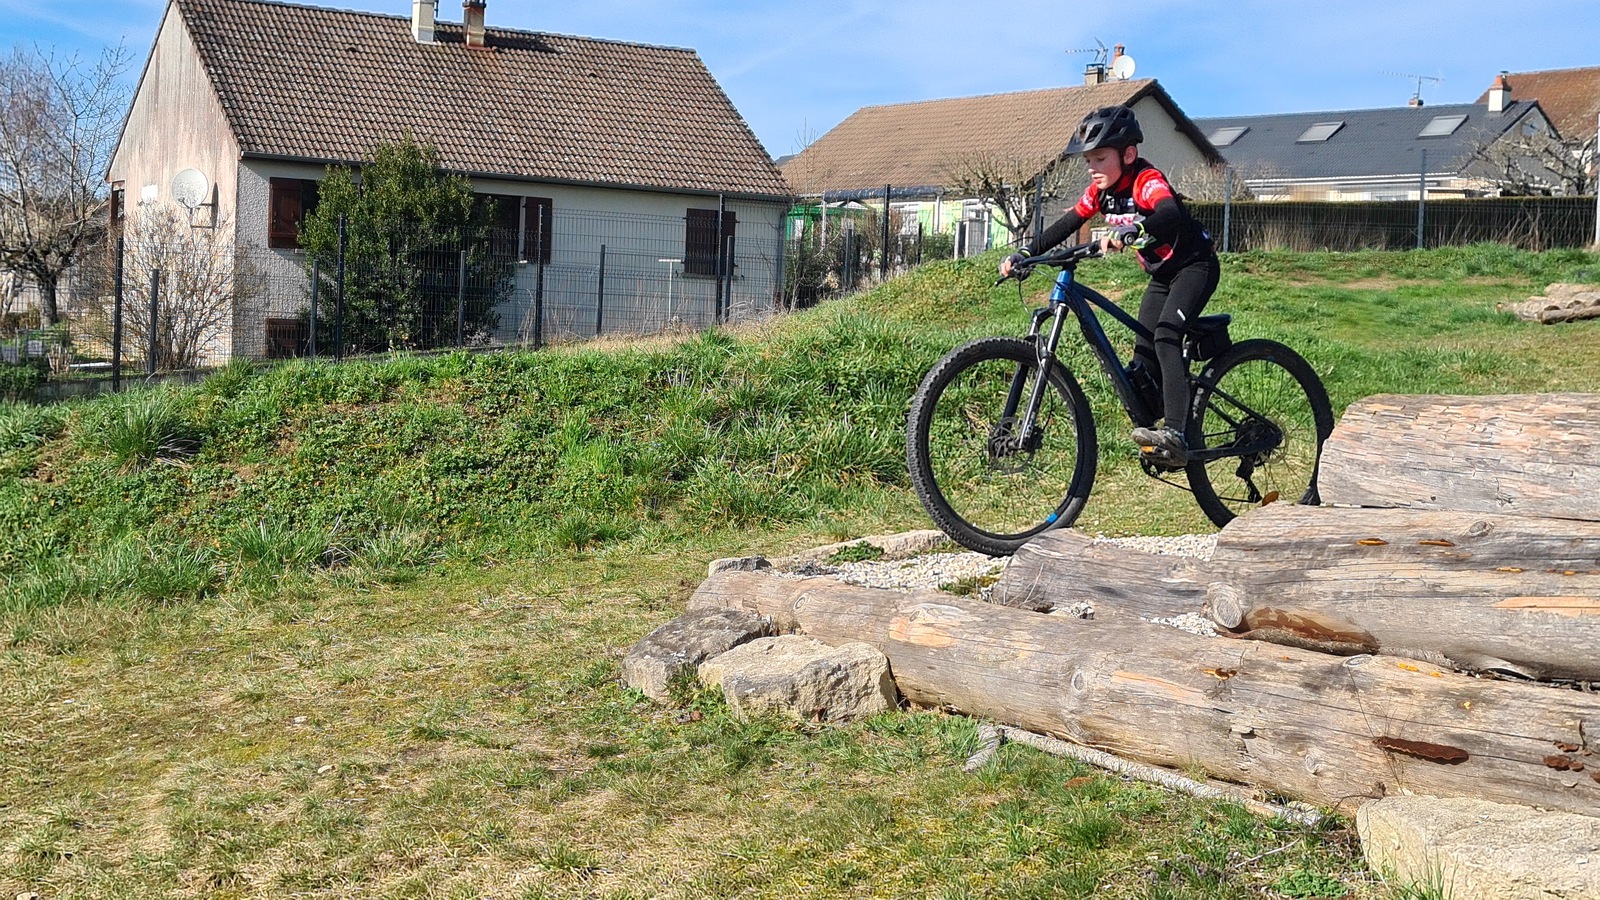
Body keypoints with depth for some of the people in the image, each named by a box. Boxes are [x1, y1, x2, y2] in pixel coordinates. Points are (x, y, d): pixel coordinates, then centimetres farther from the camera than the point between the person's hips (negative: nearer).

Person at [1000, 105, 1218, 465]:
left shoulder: (1147, 180, -26)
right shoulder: (1100, 190, -2)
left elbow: (1170, 215, -45)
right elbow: (1066, 225, 0)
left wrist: (1128, 232, -63)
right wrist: (1023, 255, -11)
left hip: (1195, 266, -9)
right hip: (1161, 274, 9)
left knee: (1165, 336, -27)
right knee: (1143, 355, 3)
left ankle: (1175, 435, -36)